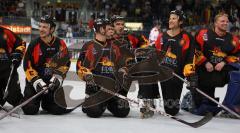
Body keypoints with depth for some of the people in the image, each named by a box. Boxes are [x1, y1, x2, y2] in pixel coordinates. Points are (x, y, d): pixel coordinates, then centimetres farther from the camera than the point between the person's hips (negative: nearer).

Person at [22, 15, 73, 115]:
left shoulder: (60, 44, -1)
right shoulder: (34, 44, -6)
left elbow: (65, 63, 4)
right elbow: (27, 65, -7)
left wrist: (58, 77, -10)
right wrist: (36, 81, -17)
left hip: (53, 83, 2)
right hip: (35, 81, -2)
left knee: (59, 108, -10)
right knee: (30, 110, -15)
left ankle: (45, 103, 24)